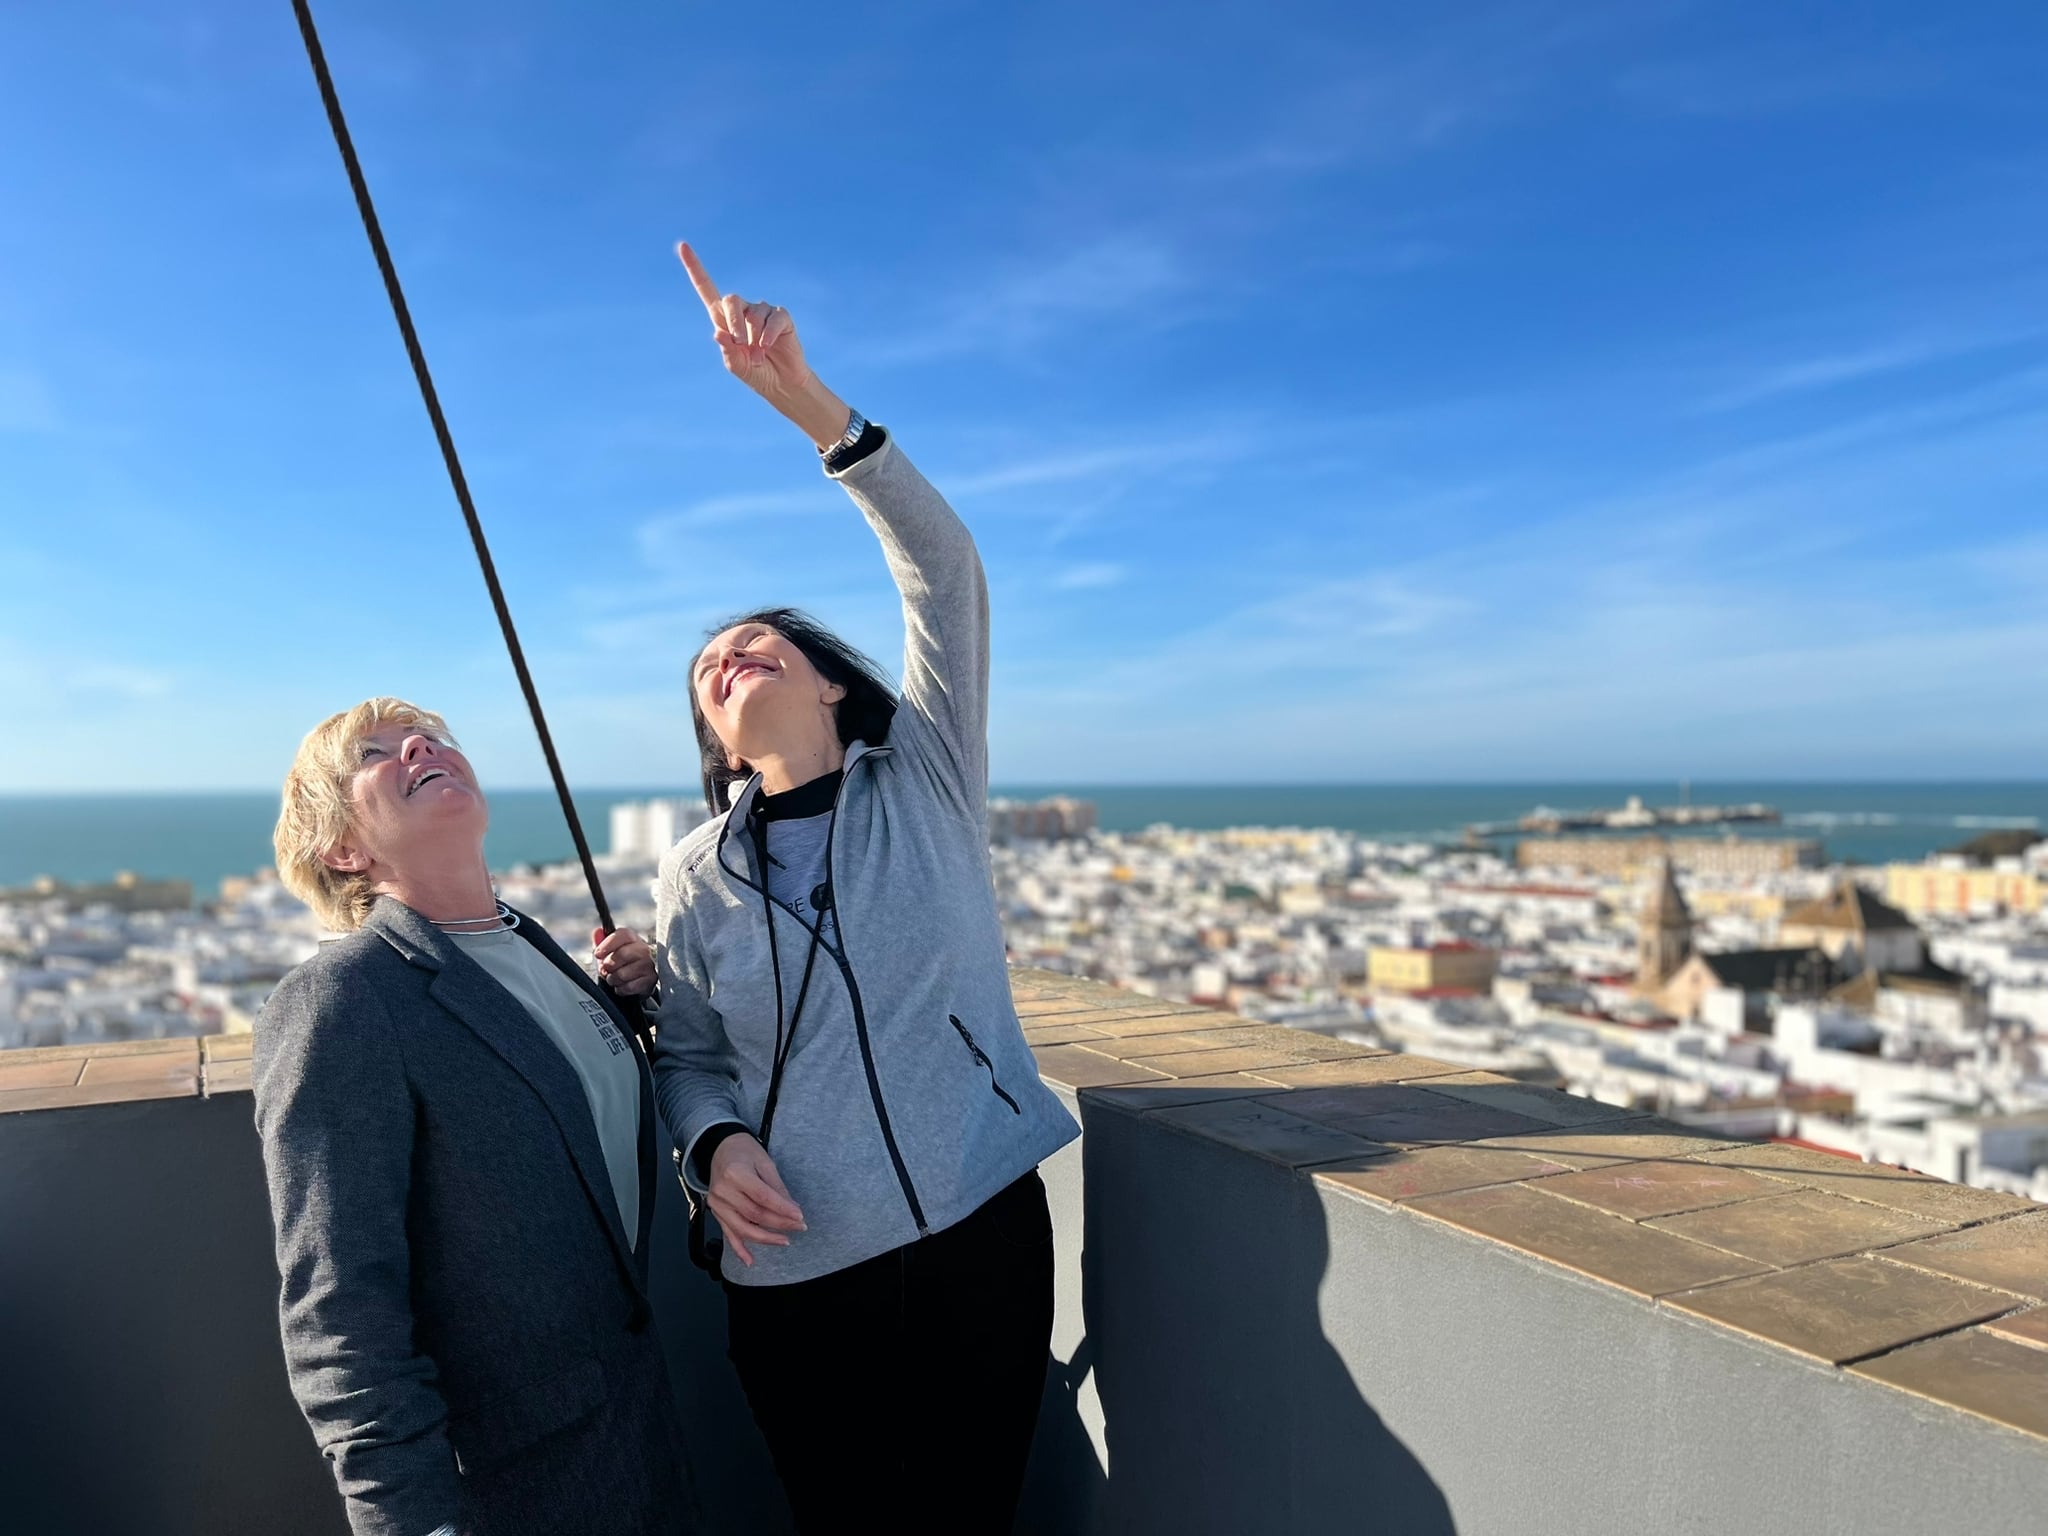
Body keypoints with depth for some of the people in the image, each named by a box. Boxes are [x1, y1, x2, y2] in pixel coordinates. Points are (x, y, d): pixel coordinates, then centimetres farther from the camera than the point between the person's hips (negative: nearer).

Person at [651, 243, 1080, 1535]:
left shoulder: (927, 787, 0)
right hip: (797, 1280, 1)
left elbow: (947, 574, -10)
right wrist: (715, 1144, -14)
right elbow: (690, 1056, 10)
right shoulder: (695, 882, 4)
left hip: (981, 1235, 0)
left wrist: (806, 399, -16)